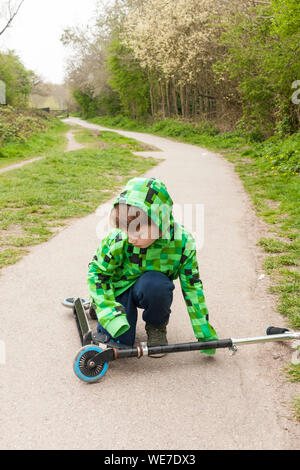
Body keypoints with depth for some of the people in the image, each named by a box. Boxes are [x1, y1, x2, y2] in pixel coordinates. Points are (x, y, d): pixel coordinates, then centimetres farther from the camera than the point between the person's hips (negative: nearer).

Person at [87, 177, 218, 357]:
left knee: (155, 284, -36)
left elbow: (192, 287, -16)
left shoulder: (182, 242, -25)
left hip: (152, 288, 0)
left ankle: (157, 327, -3)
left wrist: (205, 335, -12)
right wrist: (109, 310, -25)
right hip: (121, 287, 0)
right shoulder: (118, 240, -27)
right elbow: (97, 272, -12)